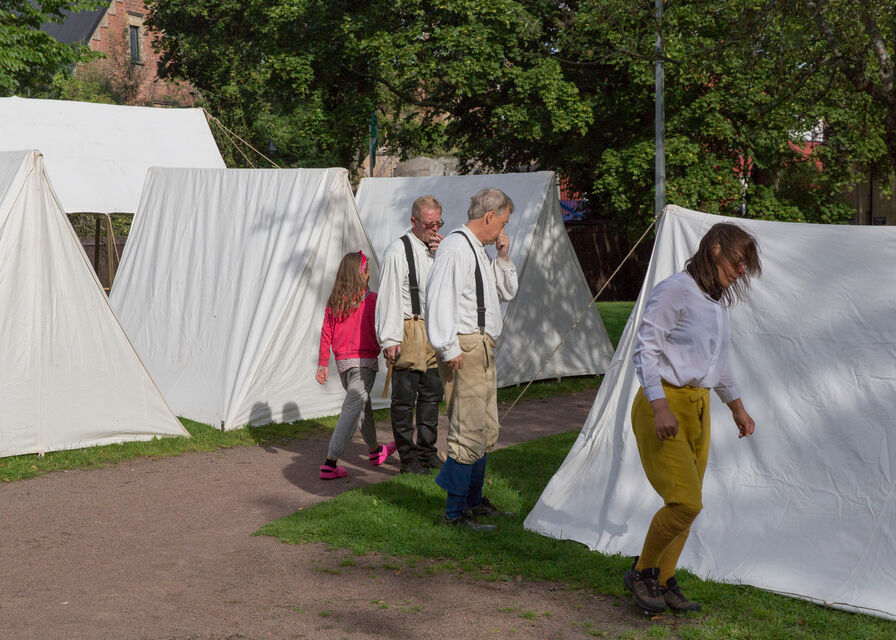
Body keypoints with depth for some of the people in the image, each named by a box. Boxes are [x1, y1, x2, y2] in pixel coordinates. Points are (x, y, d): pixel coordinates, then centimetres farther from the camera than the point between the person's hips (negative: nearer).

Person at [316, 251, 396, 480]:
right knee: (352, 409, -8)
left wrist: (323, 364, 10)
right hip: (363, 361, -6)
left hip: (342, 363, 6)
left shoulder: (334, 302, 3)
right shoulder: (371, 300, -10)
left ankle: (374, 451, 41)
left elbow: (326, 334, 5)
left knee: (363, 404, 23)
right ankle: (330, 463, -16)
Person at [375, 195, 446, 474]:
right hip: (409, 330, -7)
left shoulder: (439, 248, 14)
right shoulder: (398, 250, -7)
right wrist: (390, 338, -14)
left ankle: (427, 451, 23)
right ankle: (407, 457, 6)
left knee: (432, 393, 12)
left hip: (435, 330, 7)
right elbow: (389, 295, -10)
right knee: (405, 396, -3)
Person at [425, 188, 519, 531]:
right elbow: (440, 298, -21)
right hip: (464, 348, -11)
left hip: (483, 348, 11)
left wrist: (503, 259, 13)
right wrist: (449, 349, -22)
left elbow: (507, 292, 29)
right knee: (470, 431, -10)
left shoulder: (480, 251, 19)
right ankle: (455, 512, -4)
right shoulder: (455, 247, -12)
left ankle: (474, 500, 27)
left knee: (486, 430, 16)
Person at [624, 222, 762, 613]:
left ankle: (663, 580, 20)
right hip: (664, 406, -9)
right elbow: (645, 351, -16)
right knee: (685, 502, -13)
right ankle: (641, 572, 6)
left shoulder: (716, 301, 15)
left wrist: (737, 407, 31)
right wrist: (660, 407, -24)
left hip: (698, 407, 9)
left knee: (687, 503, 8)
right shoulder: (674, 291, -13)